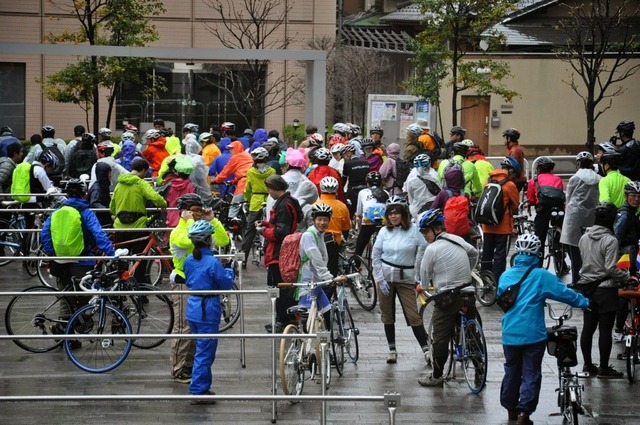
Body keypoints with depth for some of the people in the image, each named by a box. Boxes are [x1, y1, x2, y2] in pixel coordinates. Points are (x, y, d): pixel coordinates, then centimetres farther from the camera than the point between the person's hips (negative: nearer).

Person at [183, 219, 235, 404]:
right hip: (208, 311, -8)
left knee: (202, 350, 20)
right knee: (205, 352, -3)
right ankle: (198, 391, -2)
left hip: (193, 308, 8)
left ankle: (203, 387, 28)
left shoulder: (189, 260, 4)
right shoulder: (212, 262, -18)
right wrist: (229, 272, 7)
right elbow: (226, 284, -11)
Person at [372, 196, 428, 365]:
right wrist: (380, 279, -3)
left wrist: (418, 273, -5)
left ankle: (426, 349, 0)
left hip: (406, 278, -2)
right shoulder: (384, 231, 2)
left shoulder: (414, 230, -4)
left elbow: (424, 251, -1)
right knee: (387, 315, 7)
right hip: (385, 276, 2)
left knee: (413, 314, -7)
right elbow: (375, 256, 5)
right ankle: (392, 349, 18)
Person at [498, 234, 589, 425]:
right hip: (533, 335, -4)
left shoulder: (505, 276, 3)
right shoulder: (541, 276, -11)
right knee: (531, 374, 3)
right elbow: (565, 293, -8)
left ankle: (511, 408, 29)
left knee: (512, 371, 19)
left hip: (510, 334, 4)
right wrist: (586, 302, 6)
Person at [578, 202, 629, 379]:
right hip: (606, 290, -7)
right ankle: (604, 368, 8)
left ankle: (588, 365, 21)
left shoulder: (584, 238, 3)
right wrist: (627, 276, -7)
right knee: (605, 330, 2)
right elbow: (611, 268, -21)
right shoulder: (610, 240, -18)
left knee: (588, 327, 13)